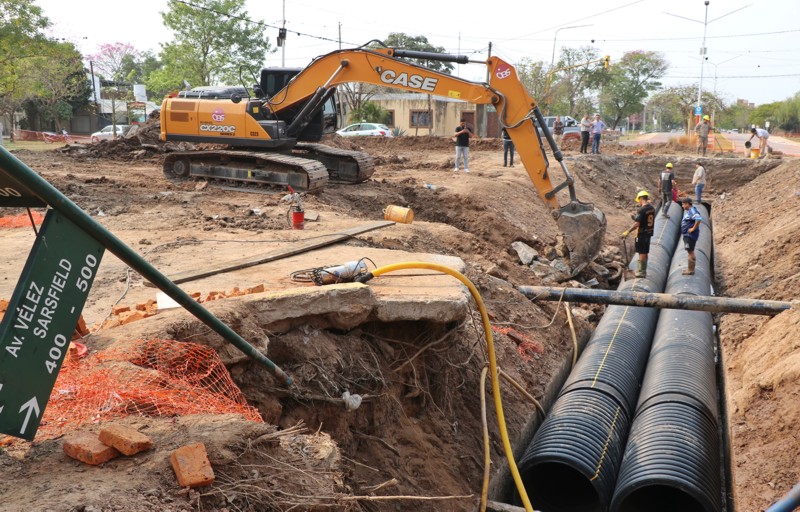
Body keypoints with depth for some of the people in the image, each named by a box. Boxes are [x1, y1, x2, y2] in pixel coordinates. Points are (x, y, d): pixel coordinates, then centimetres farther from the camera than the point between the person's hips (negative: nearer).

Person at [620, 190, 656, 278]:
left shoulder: (641, 210, -20)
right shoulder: (652, 208, 6)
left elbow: (637, 224, -24)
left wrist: (627, 232, -21)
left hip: (641, 234, -8)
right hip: (649, 233, 8)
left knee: (642, 253, 0)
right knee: (645, 253, 16)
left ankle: (641, 272, 5)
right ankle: (642, 271, 26)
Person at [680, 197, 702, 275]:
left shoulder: (692, 211, -18)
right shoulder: (687, 211, 13)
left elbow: (699, 219, -34)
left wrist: (693, 228, -26)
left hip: (690, 235, -11)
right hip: (687, 235, 11)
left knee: (690, 251, -6)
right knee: (690, 252, 16)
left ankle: (691, 270, -2)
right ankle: (690, 269, 25)